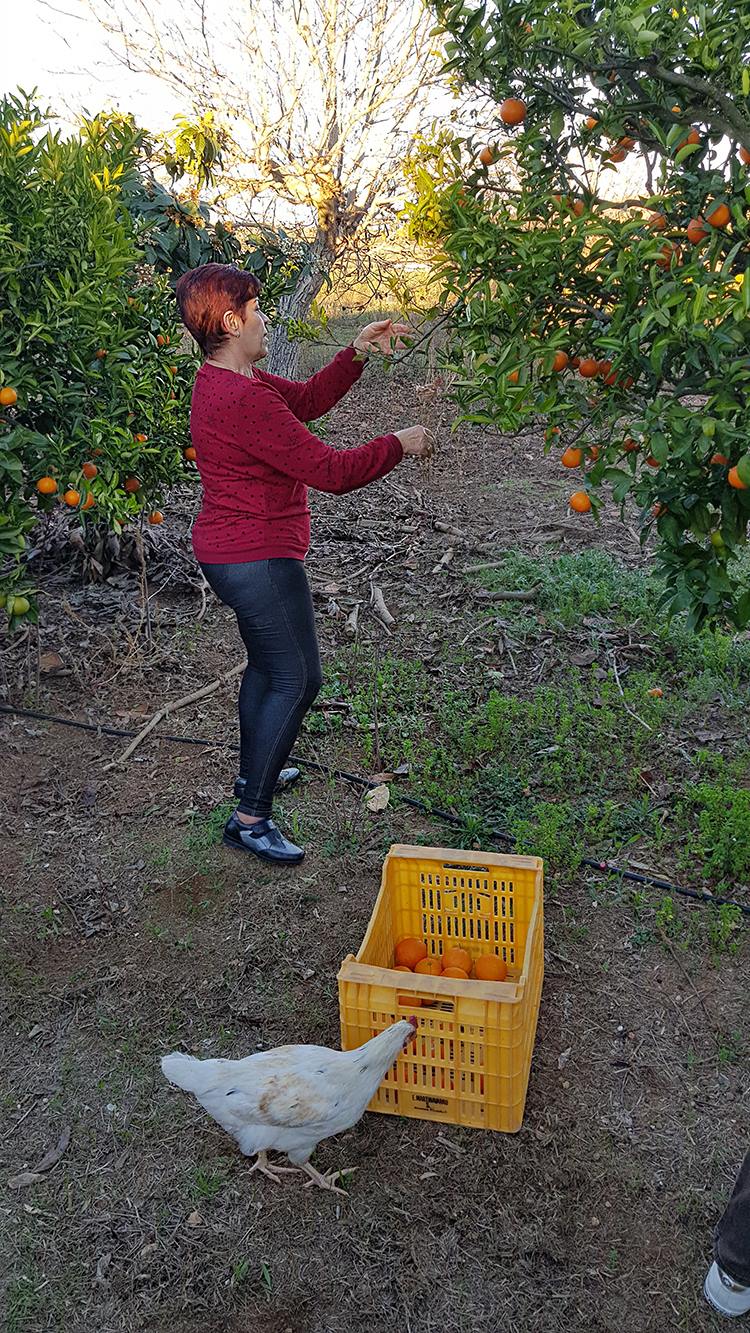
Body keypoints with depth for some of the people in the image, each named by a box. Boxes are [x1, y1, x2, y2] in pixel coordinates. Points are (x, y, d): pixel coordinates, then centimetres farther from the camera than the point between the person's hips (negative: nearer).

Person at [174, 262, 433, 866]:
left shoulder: (223, 381, 7)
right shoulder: (243, 399, -26)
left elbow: (307, 399, 15)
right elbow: (332, 471, -25)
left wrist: (357, 351, 6)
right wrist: (399, 445, -11)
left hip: (229, 552, 11)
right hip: (259, 560, -11)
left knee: (267, 664, 25)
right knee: (297, 679, -4)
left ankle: (254, 772, 43)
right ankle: (250, 819, 3)